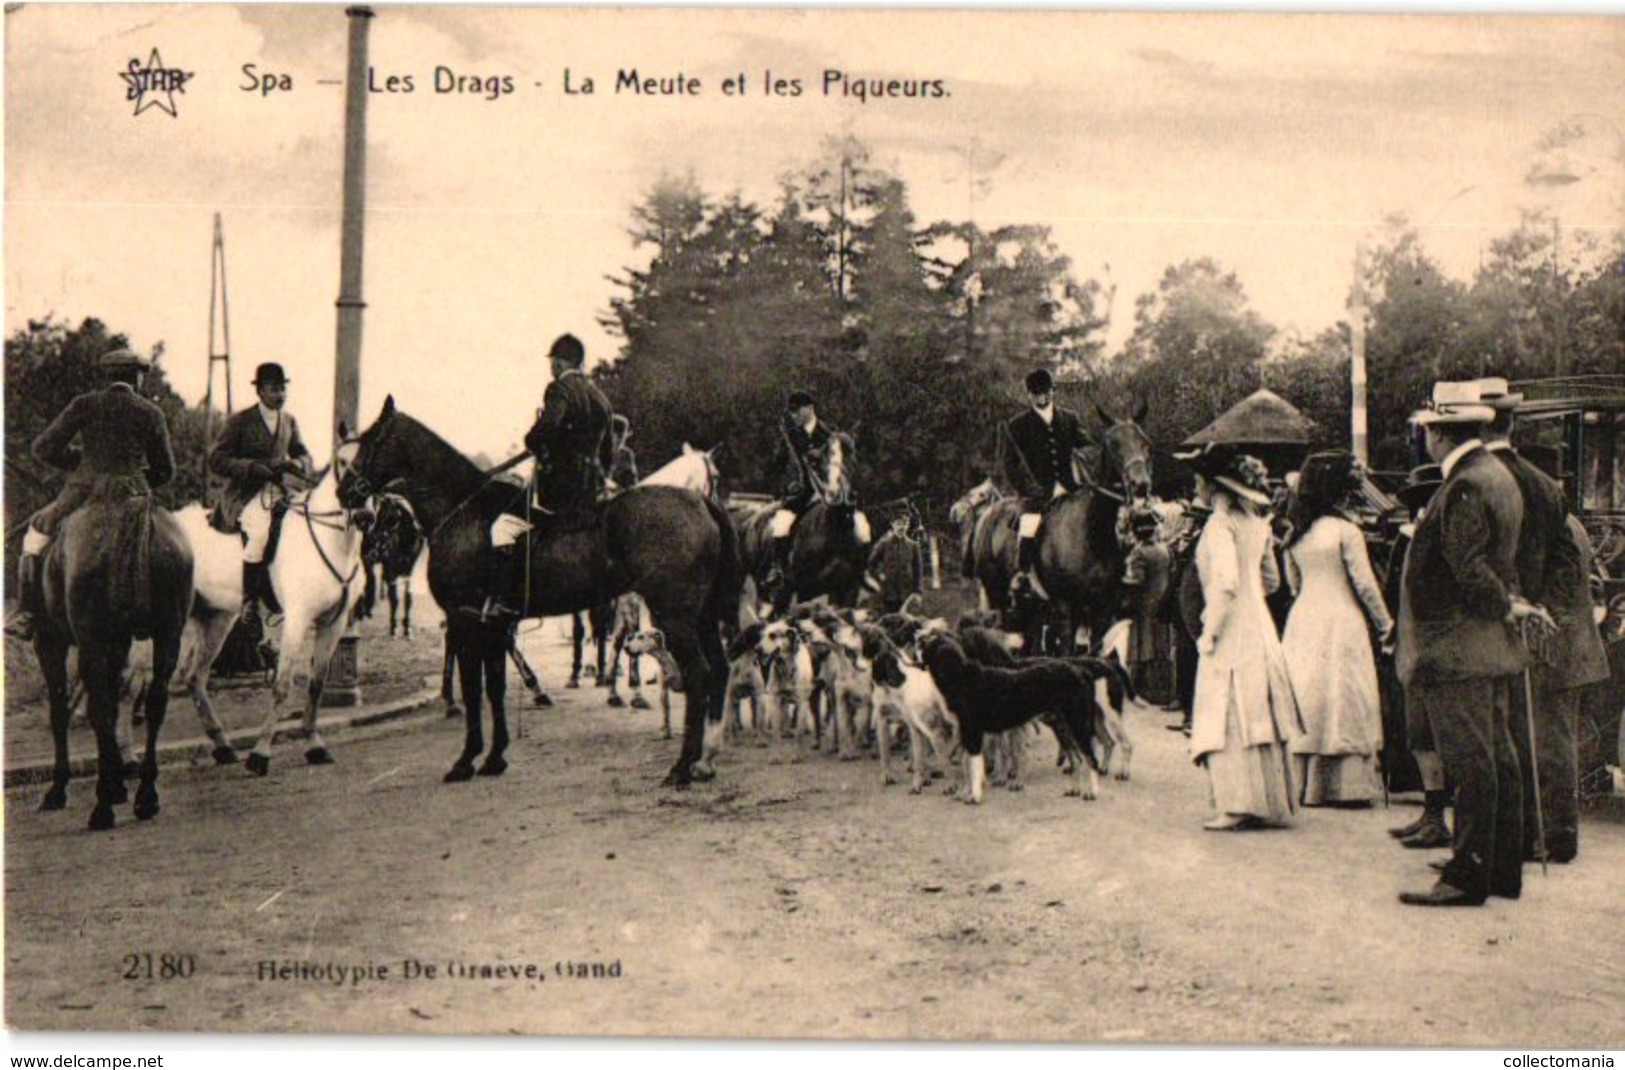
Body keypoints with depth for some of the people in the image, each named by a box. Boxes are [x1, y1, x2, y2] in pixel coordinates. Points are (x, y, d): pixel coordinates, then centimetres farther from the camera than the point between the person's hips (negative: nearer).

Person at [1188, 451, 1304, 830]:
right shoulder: (1256, 520, 12)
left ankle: (1238, 807, -5)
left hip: (1232, 631, -8)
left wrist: (1209, 632, -16)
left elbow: (1225, 582, -23)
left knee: (1229, 719, -4)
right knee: (1258, 714, 11)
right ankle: (1269, 801, 16)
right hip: (1259, 626, 8)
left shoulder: (1220, 522, -13)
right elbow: (1271, 579, 20)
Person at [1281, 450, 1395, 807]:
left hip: (1302, 621, 6)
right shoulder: (1345, 531, -11)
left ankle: (1303, 783, 12)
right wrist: (1384, 624, 2)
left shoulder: (1294, 534, 6)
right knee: (1345, 698, 0)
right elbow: (1364, 583, -9)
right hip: (1341, 622, -6)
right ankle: (1346, 785, -1)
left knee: (1306, 698, 10)